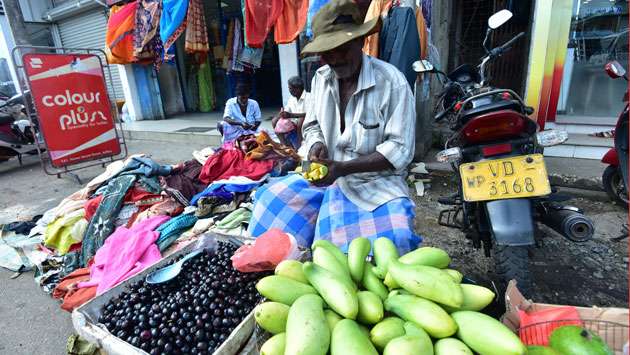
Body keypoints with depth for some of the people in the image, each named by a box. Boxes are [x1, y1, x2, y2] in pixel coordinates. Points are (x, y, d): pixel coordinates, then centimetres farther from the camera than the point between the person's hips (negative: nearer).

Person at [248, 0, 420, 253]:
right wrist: (316, 145, -10)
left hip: (375, 181, -4)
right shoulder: (321, 79, 5)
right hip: (326, 175, 5)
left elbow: (400, 149, -15)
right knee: (272, 201, -10)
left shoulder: (391, 82, -13)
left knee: (394, 238, -27)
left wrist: (342, 168, -23)